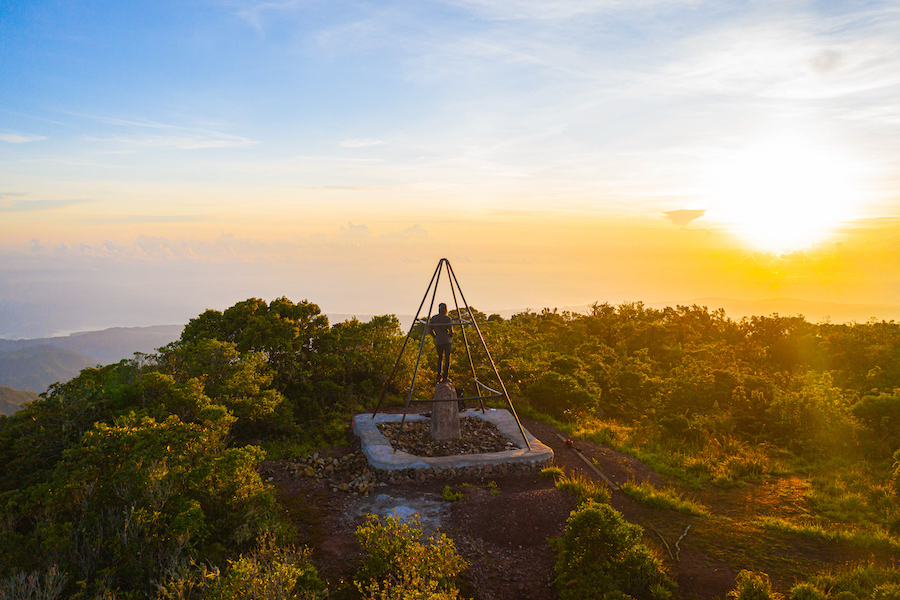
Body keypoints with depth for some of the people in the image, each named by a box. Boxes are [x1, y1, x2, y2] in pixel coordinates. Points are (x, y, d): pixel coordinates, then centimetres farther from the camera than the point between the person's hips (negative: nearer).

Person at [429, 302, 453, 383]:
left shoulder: (433, 318, 8)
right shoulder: (448, 319, -4)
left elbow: (430, 330, 11)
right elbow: (451, 332, -9)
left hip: (438, 341, 4)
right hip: (447, 341, -4)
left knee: (440, 358, 17)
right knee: (447, 358, 2)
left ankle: (439, 377, 8)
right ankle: (445, 377, -3)